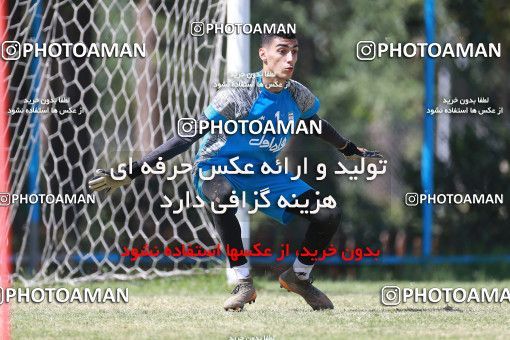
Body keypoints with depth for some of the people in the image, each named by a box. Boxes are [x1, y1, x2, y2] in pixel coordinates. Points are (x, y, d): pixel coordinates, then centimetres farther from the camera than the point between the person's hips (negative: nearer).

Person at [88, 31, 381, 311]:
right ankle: (244, 283, -29)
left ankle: (300, 277, 17)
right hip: (217, 171, -5)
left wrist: (351, 151, 35)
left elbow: (318, 126, 19)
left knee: (329, 216, -10)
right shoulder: (237, 95, -23)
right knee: (223, 196, -42)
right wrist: (132, 173, -31)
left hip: (264, 176, 5)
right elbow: (187, 137, -25)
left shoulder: (299, 96, -6)